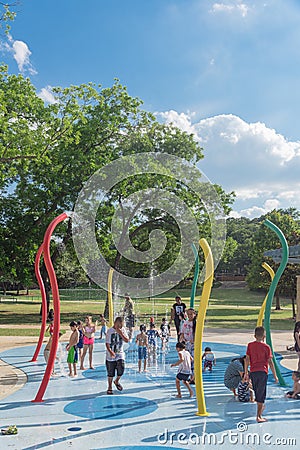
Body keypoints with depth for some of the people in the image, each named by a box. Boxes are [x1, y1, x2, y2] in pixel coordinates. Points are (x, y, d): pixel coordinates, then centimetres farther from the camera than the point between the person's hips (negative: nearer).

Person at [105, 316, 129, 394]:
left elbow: (127, 340, -3)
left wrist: (121, 333, -16)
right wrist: (110, 352, -30)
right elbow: (107, 344, -13)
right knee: (110, 373, 3)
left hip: (120, 354, 3)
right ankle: (109, 388, 22)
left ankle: (116, 381, 22)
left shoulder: (123, 330, 2)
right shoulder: (110, 331, -11)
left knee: (121, 370, -9)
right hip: (111, 355, -3)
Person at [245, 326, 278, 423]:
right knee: (261, 394, 0)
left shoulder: (250, 345, 3)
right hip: (263, 372, -3)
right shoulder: (266, 347, -5)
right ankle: (258, 416, -3)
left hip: (253, 372, 4)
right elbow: (270, 362, -5)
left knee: (256, 391, 22)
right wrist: (275, 375, 1)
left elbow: (247, 359, 3)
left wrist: (246, 372, 10)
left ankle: (260, 407, 43)